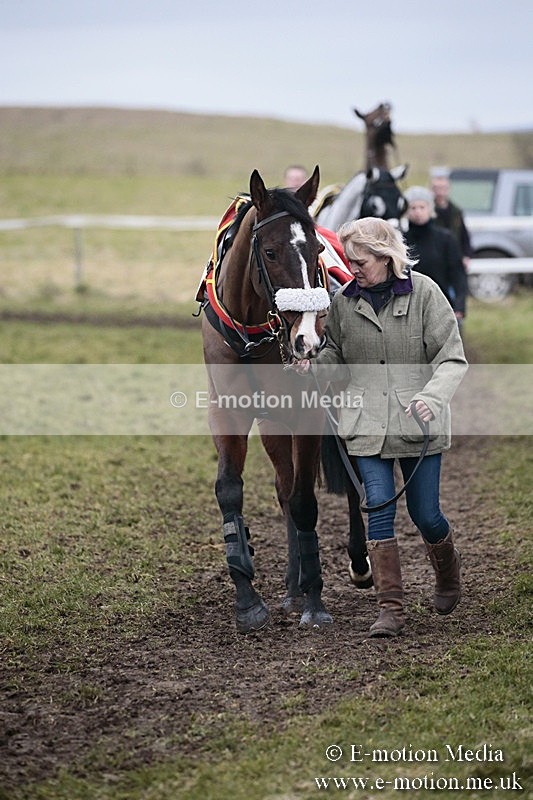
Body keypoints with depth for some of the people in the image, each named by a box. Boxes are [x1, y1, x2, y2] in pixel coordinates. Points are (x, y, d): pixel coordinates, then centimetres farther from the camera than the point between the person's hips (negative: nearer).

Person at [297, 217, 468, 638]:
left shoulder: (424, 292, -6)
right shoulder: (344, 301, 1)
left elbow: (452, 357, -7)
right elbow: (337, 357, 11)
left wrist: (433, 395, -25)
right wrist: (312, 368, -11)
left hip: (418, 422, -2)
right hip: (367, 424, 2)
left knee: (425, 514, 5)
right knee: (379, 509, -6)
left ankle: (448, 571, 38)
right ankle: (391, 609, -1)